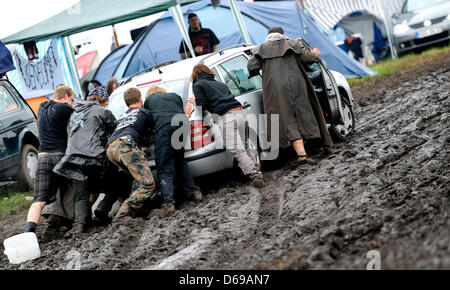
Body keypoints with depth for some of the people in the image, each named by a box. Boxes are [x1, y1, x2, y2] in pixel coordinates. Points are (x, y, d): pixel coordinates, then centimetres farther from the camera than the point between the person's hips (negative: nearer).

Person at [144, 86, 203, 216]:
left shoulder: (149, 99, 29)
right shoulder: (175, 96, 34)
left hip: (164, 127, -4)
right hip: (183, 123, 4)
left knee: (165, 168, -4)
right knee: (179, 161, 25)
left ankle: (168, 203, -18)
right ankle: (195, 191, 19)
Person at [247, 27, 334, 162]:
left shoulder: (262, 49, 12)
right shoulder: (292, 44, 13)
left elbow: (252, 67, 0)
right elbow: (306, 57, 4)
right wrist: (315, 54, 24)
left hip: (275, 89, -1)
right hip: (296, 84, 2)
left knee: (288, 120, -4)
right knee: (305, 113, 14)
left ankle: (301, 152, -19)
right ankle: (327, 144, 21)